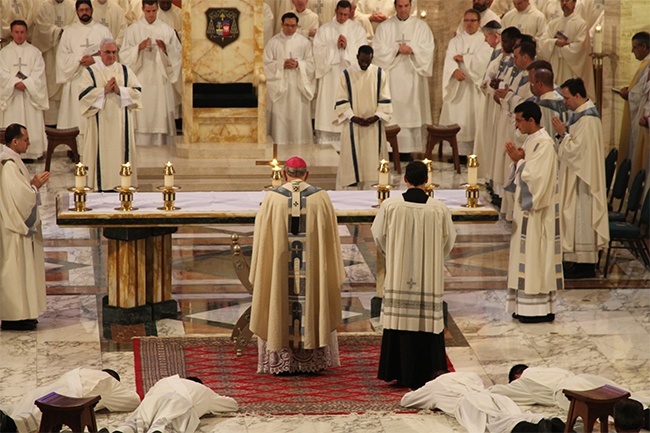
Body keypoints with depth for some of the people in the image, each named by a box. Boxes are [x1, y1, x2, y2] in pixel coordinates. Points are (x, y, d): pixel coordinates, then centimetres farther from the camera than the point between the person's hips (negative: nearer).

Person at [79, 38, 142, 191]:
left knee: (120, 152, 0)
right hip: (100, 122, -2)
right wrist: (104, 90, -14)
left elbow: (137, 92, 3)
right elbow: (84, 95, -7)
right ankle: (101, 186, -4)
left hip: (120, 122, 2)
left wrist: (120, 90, -12)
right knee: (101, 155, -5)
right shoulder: (90, 72, 6)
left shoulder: (125, 71, 12)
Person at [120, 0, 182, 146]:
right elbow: (124, 53, 1)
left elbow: (178, 53, 6)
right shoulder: (133, 29, 6)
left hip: (161, 79, 1)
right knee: (141, 116, -6)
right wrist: (139, 47, -16)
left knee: (162, 114, -3)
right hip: (141, 78, -1)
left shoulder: (167, 30, 8)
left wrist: (166, 48, -13)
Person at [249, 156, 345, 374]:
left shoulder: (272, 198, -4)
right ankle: (312, 361, 13)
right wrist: (333, 272, 13)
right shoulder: (321, 197, -2)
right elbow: (331, 237, 4)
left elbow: (262, 237, 0)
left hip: (279, 268, -1)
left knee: (280, 309, 8)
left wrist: (260, 272, 9)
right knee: (312, 306, 11)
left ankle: (281, 361, 9)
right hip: (312, 265, 1)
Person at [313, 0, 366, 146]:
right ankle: (327, 144, -1)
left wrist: (347, 47, -14)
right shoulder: (324, 29, 6)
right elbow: (318, 50, -3)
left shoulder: (358, 29, 7)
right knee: (329, 106, -3)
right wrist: (335, 47, -13)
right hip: (330, 75, 0)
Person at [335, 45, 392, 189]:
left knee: (372, 159, 1)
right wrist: (353, 117, -13)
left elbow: (385, 99, 2)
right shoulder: (347, 74, 0)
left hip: (374, 125, 1)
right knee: (353, 159, 0)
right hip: (352, 124, -1)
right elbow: (342, 101, -1)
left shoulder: (379, 74, 2)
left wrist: (376, 117, -12)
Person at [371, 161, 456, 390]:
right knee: (427, 320, 5)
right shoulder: (439, 209, -8)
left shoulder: (390, 205, -9)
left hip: (398, 274, 1)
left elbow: (378, 234, 4)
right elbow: (449, 240, 6)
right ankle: (425, 374, 7)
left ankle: (399, 373, 12)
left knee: (399, 318, 8)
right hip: (429, 275, 0)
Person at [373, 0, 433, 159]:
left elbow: (428, 48, -1)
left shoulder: (421, 26, 9)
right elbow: (378, 50, -1)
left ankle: (410, 148, -2)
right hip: (392, 78, 0)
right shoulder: (384, 27, 8)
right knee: (393, 112, -5)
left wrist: (412, 49, -17)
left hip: (413, 76, 0)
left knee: (412, 111, -3)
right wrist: (397, 49, -12)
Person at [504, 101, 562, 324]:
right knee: (527, 255, 11)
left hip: (537, 209, -10)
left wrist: (519, 160, -14)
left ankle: (540, 308, -1)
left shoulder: (544, 144, -18)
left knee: (536, 255, -5)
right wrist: (518, 159, -1)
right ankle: (526, 305, 16)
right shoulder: (531, 140, 12)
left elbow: (536, 177, -24)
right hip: (527, 206, 10)